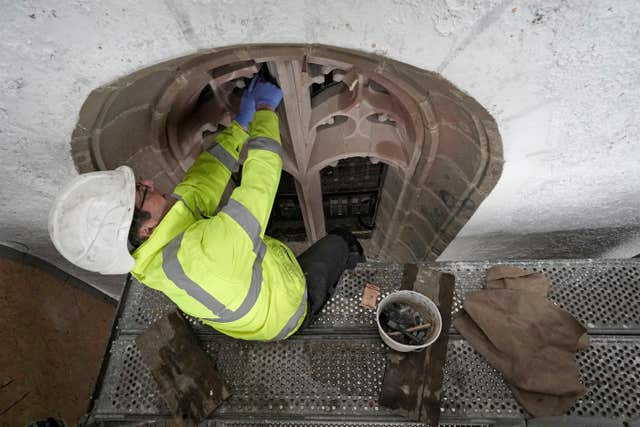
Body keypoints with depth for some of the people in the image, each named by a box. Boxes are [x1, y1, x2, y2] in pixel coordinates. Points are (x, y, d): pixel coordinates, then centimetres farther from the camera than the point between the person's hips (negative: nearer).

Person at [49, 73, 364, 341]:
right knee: (339, 242, 10)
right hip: (286, 313, -6)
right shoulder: (207, 252, -48)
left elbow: (204, 178, -16)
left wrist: (242, 122, -11)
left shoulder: (149, 263, -21)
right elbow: (262, 170, -39)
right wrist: (265, 110, -22)